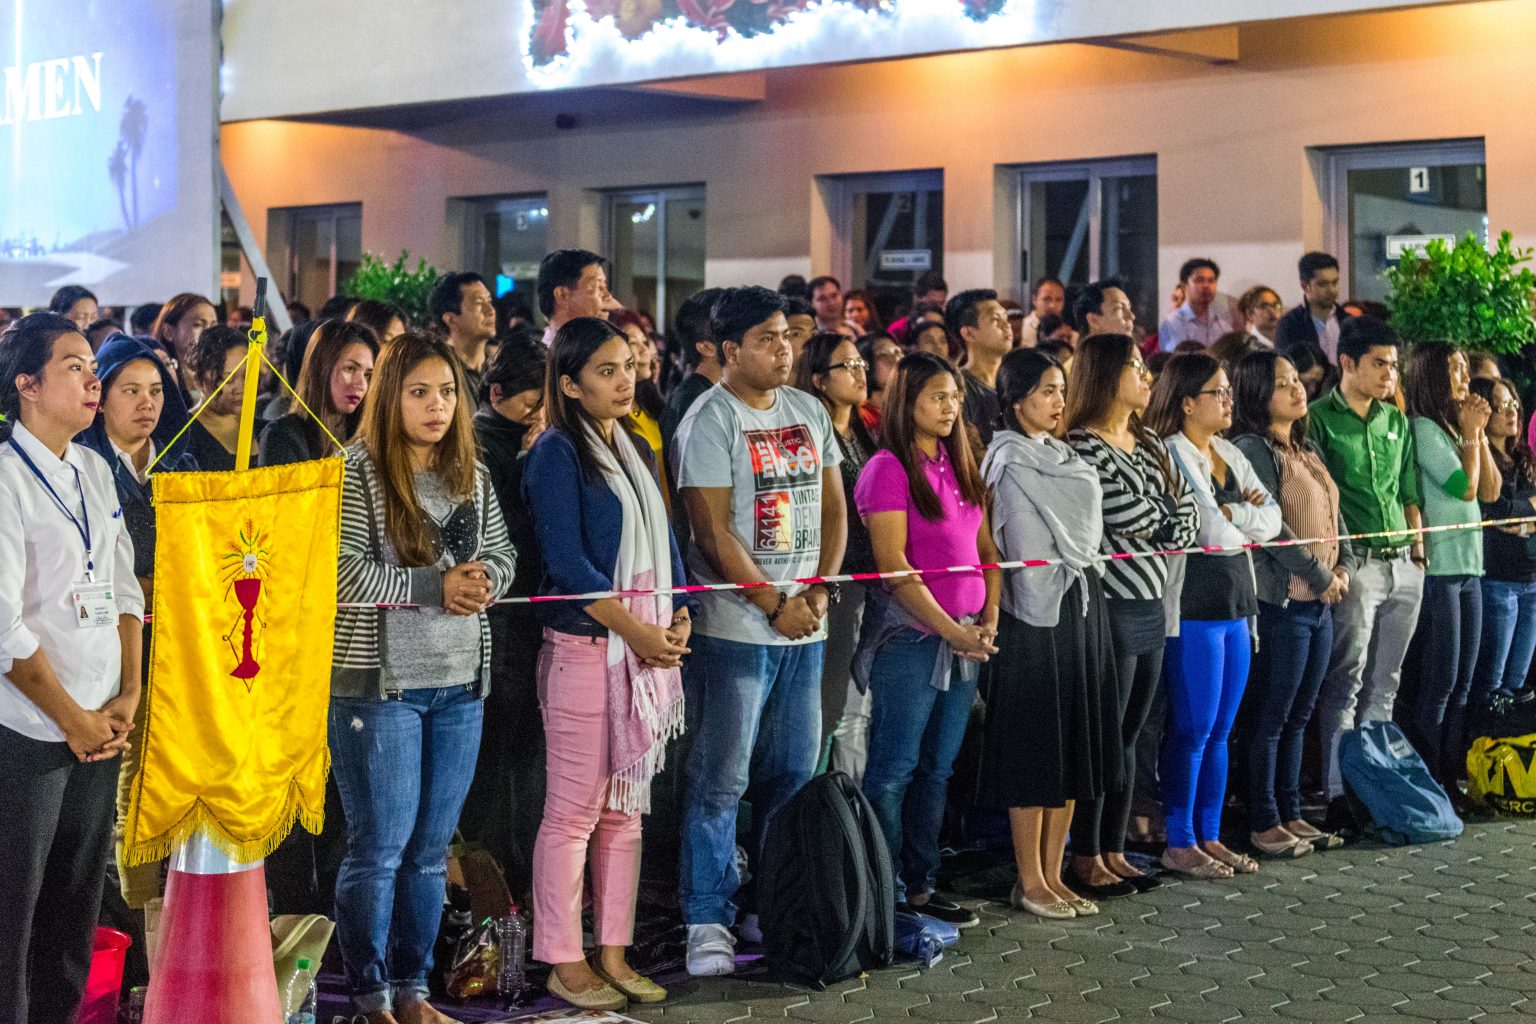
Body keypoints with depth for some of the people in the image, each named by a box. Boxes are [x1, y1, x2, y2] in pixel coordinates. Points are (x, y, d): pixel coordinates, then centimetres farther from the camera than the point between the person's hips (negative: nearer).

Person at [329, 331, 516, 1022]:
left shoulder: (471, 476, 10)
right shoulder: (356, 472, -8)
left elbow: (502, 554, 15)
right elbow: (341, 573, -16)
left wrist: (483, 577, -8)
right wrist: (435, 587, -17)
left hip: (458, 685, 6)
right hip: (378, 682, -6)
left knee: (430, 849, 12)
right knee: (379, 847, 0)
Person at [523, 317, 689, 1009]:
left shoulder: (635, 451, 15)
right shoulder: (557, 453, -7)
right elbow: (567, 562, -14)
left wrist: (679, 618, 2)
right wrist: (635, 629, -15)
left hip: (649, 649, 7)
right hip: (584, 647, -7)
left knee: (626, 806, 10)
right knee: (575, 809, -3)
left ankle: (613, 954, 17)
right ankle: (564, 961, 6)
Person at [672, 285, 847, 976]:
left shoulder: (808, 412, 12)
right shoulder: (709, 420, -8)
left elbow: (833, 508, 15)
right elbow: (713, 533, -12)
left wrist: (819, 591, 0)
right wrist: (776, 605, -11)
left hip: (805, 628, 7)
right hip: (735, 627, -6)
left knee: (794, 777, 12)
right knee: (720, 781, -4)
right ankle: (708, 920, 3)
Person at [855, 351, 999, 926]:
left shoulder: (958, 466, 14)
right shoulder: (889, 468, -9)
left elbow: (985, 550, 16)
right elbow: (893, 564, -15)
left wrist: (988, 620, 2)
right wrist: (950, 629, -17)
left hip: (964, 637, 8)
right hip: (909, 636, -8)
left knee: (937, 769, 12)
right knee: (894, 770, -2)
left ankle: (921, 887, 19)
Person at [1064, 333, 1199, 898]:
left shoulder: (1150, 445, 16)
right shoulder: (1084, 447, -12)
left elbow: (1187, 511, 12)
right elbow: (1129, 520, -16)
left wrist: (1161, 535, -6)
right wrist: (1169, 533, 0)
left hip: (1152, 606, 8)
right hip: (1112, 608, -8)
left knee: (1128, 736, 12)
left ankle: (1113, 852, 20)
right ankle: (1086, 860, 6)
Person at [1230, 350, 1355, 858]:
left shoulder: (1309, 451, 16)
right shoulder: (1251, 449, -11)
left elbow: (1334, 516, 19)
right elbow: (1270, 527, -17)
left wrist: (1345, 567, 2)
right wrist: (1321, 577, -13)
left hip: (1320, 605, 8)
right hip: (1281, 602, -8)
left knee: (1298, 717, 13)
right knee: (1270, 719, -2)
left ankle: (1290, 814, 21)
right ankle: (1263, 823, 4)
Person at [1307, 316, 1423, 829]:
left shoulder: (1396, 421, 15)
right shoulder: (1319, 419, -6)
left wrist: (1419, 549, 9)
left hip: (1404, 565, 7)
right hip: (1356, 564, -6)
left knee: (1384, 685, 11)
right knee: (1345, 685, -5)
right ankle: (1339, 795, -1)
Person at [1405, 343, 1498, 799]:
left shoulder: (1455, 428, 15)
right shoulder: (1423, 429, -10)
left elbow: (1491, 490, 12)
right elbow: (1465, 487, -15)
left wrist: (1479, 433, 6)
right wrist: (1471, 433, -5)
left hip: (1469, 567, 9)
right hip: (1438, 568, -9)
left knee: (1462, 684, 10)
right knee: (1440, 681, -5)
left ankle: (1451, 778, 16)